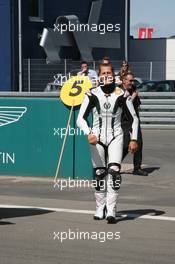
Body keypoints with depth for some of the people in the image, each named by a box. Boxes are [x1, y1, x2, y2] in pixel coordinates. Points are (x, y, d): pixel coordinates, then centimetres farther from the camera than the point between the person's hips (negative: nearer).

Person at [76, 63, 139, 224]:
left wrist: (134, 139, 2)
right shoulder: (92, 95, -5)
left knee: (114, 172, -15)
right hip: (97, 138, 1)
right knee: (99, 174, 4)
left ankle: (111, 211, -13)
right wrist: (89, 134, -24)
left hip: (115, 137, -1)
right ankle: (100, 209, 20)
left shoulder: (121, 95, -3)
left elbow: (134, 118, 7)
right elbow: (80, 119, -7)